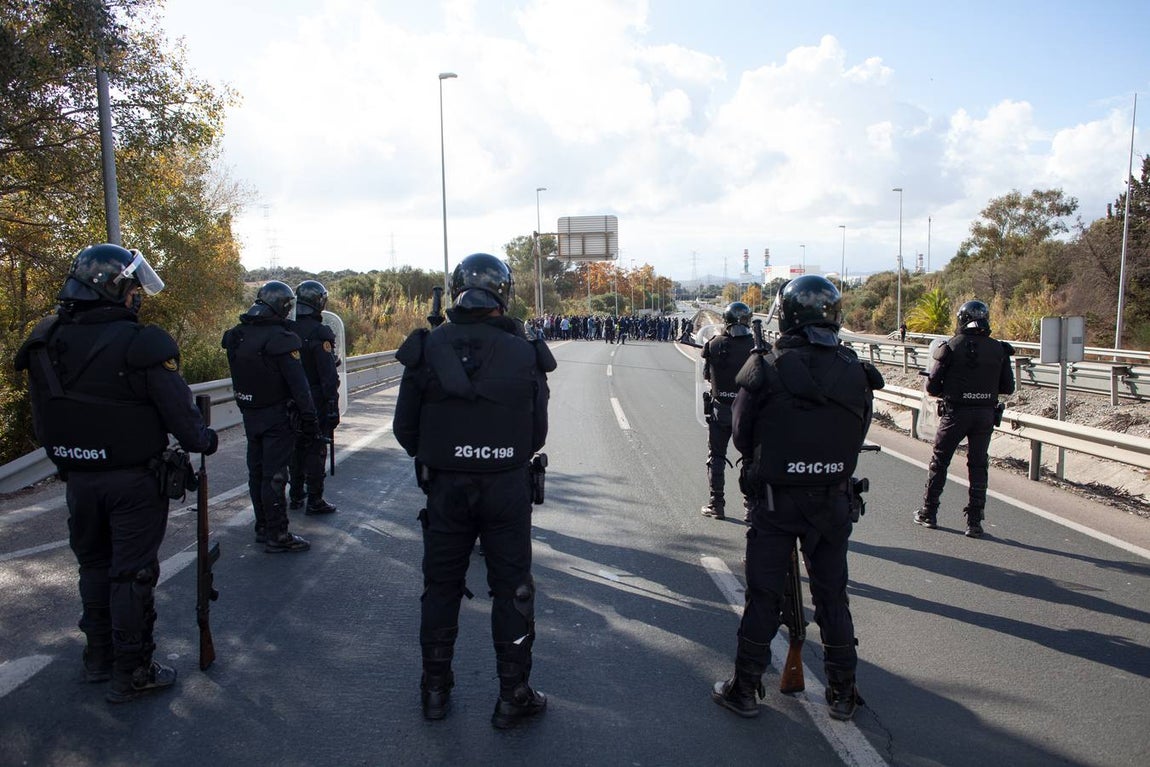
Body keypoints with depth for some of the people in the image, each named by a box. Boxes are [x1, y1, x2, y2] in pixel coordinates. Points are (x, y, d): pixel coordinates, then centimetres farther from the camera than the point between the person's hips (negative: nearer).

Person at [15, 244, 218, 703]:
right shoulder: (141, 343, -20)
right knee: (132, 573, 5)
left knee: (94, 566, 22)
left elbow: (41, 421, 6)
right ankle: (131, 674, 15)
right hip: (134, 480, -6)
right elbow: (177, 408, -19)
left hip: (78, 479, 6)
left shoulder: (46, 343, 0)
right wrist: (202, 441, -1)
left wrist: (69, 460, 18)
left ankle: (98, 657, 35)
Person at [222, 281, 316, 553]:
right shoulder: (280, 339, -19)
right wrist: (309, 418, -16)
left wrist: (246, 407, 17)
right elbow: (297, 383, -20)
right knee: (274, 475, -3)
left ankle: (262, 527, 27)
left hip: (250, 415, 8)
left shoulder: (237, 335, 6)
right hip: (276, 417, -8)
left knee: (257, 471, 16)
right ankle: (277, 535, 3)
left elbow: (238, 375, 12)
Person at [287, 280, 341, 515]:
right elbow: (329, 376, -19)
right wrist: (333, 407, -15)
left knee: (296, 447, 16)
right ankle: (314, 501, 5)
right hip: (316, 403, -6)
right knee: (315, 451, 1)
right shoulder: (320, 333, -17)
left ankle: (295, 496, 26)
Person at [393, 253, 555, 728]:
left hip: (445, 488, 1)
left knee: (441, 586, 17)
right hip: (508, 488, -1)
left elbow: (405, 428, -3)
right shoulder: (524, 353, -9)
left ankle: (435, 690, 29)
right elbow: (538, 433, -2)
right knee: (512, 589, 12)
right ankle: (512, 696, 21)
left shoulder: (427, 349, -8)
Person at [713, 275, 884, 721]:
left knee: (763, 596, 9)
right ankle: (843, 693, 27)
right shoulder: (855, 372, -3)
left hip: (775, 500, -3)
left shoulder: (765, 370, -13)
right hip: (834, 501, 3)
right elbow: (858, 437, 4)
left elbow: (741, 435, -4)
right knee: (832, 596, 16)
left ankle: (744, 690, 19)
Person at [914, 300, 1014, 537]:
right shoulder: (999, 349, 1)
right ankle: (975, 522, 10)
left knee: (939, 462, 12)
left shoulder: (951, 347, -8)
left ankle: (928, 513, 20)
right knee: (978, 465, 11)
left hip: (955, 413, -2)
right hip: (986, 414, 2)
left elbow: (932, 387, -8)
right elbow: (1008, 387, 6)